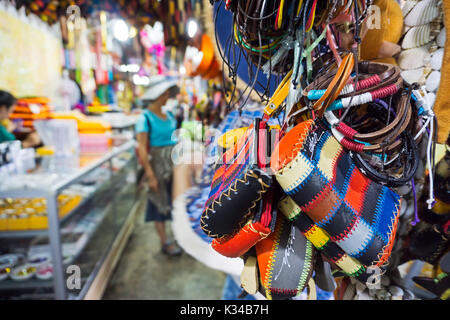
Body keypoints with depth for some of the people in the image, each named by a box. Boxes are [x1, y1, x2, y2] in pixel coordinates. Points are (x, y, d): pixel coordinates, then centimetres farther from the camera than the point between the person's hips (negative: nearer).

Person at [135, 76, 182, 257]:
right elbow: (142, 148, -14)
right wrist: (150, 175, -17)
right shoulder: (145, 117, -10)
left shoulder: (169, 115, 10)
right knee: (160, 203, 5)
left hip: (174, 163, 6)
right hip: (158, 165, -6)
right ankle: (164, 242, 19)